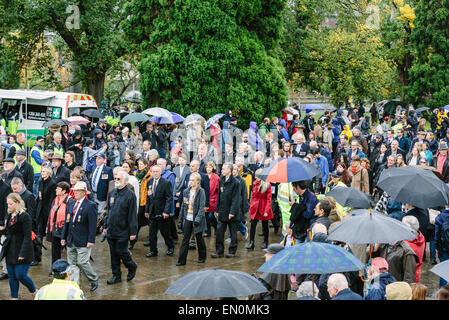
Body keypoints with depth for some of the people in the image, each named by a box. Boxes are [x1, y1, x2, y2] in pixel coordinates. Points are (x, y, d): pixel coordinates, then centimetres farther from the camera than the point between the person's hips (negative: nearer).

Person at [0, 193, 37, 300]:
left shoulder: (25, 216, -15)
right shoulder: (10, 216, 10)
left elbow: (27, 236, -18)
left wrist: (22, 254, -21)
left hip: (21, 251, -8)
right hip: (10, 251, 8)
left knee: (20, 275, -5)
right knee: (11, 276, 10)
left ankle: (34, 291, 19)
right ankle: (14, 297, 19)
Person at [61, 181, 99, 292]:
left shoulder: (90, 205, -8)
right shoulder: (71, 204, 12)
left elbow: (93, 225, -11)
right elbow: (67, 221, 16)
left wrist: (91, 240, -16)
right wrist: (64, 237, 13)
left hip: (83, 241, -6)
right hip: (71, 241, 6)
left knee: (82, 262, -8)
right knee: (72, 264, 6)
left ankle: (94, 280, 16)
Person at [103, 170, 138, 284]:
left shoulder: (130, 195, -12)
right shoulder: (112, 193, 8)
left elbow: (132, 215, -12)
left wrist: (133, 232, -14)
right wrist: (106, 226, 15)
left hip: (122, 231, -6)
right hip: (111, 231, 6)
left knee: (121, 252, -1)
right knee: (113, 253, 10)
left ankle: (132, 267, 24)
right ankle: (116, 275, 20)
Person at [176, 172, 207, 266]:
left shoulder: (201, 192, -10)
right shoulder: (186, 192, 6)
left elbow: (202, 207, -14)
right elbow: (183, 205, 12)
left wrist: (198, 219, -20)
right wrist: (181, 218, 10)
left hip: (196, 219, -4)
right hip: (188, 219, 4)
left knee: (199, 238, 10)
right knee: (185, 239, 4)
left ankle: (202, 257, 26)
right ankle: (182, 260, 4)